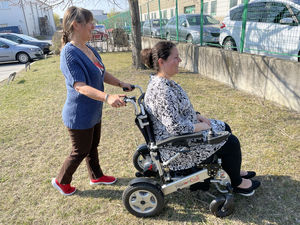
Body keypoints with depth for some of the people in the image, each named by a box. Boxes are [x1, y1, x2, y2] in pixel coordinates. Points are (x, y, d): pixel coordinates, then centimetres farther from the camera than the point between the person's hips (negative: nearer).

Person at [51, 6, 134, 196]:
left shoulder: (90, 49, 4)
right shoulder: (70, 53, -24)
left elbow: (103, 74, 13)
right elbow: (81, 87, -33)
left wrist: (120, 83, -1)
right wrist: (108, 97, -46)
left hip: (93, 112, 8)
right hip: (79, 116, -8)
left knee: (93, 146, 23)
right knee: (81, 152, 9)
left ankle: (96, 176, 44)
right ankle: (61, 181, 34)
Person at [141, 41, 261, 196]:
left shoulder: (163, 81, 3)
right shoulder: (162, 90, -31)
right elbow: (176, 127, -32)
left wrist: (198, 116, 4)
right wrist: (200, 126, -17)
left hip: (185, 128, 11)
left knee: (224, 128, 18)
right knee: (231, 142, -4)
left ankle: (234, 170, 37)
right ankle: (237, 183, 22)